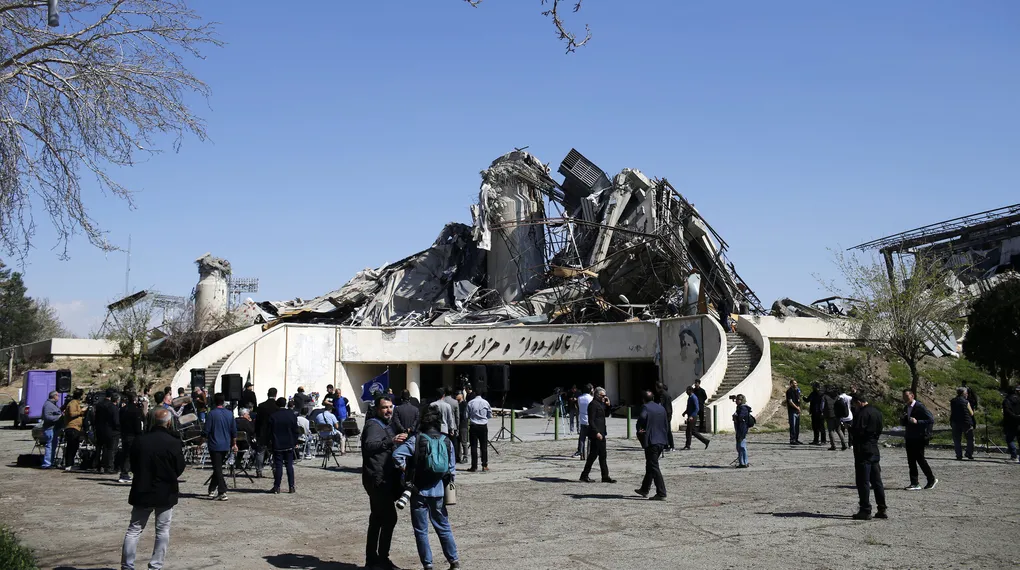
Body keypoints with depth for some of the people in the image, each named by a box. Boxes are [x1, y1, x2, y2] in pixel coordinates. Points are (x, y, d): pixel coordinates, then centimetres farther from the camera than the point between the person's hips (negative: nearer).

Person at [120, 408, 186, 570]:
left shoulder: (139, 441, -4)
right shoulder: (173, 443, -14)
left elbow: (132, 466, 7)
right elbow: (180, 469, -5)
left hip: (142, 491, 3)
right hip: (166, 493, -3)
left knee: (134, 529, 12)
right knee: (162, 531, 8)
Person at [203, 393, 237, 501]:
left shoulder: (212, 414, -11)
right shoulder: (229, 414, 3)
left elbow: (206, 431, -10)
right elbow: (234, 431, 8)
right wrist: (234, 444, 18)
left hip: (215, 445, -5)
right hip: (226, 446, 5)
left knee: (217, 469, -2)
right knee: (218, 467, 18)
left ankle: (222, 492, -7)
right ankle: (212, 490, 26)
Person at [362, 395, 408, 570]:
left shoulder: (386, 426, 19)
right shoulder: (373, 425, -13)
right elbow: (369, 446, -33)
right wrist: (391, 441, -45)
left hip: (384, 479, 10)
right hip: (377, 479, -10)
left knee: (378, 519, 14)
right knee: (389, 517, -11)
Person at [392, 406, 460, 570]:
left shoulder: (416, 439, -9)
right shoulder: (447, 441, 2)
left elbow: (397, 454, -20)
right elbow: (452, 468, 7)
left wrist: (405, 471, -6)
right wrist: (449, 485, 17)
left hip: (419, 490, -3)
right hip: (439, 491, 4)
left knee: (421, 530, 7)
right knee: (443, 527, 17)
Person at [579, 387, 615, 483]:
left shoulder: (600, 404, 15)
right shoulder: (593, 404, -14)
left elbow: (606, 414, 23)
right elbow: (591, 421, -19)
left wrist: (607, 405, 7)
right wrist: (596, 432, -24)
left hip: (601, 433, 10)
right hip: (595, 433, -10)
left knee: (602, 455, 10)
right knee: (594, 454, -4)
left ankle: (605, 476, 13)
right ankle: (584, 475, 5)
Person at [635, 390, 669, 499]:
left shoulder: (646, 408, -9)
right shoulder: (661, 408, 12)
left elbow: (642, 418, -27)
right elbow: (667, 425, 14)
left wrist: (639, 430, -11)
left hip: (651, 441, -8)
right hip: (661, 441, 8)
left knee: (654, 467, -4)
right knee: (650, 465, 20)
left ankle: (661, 494, -8)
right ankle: (644, 489, 32)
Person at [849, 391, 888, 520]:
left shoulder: (862, 413, -18)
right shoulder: (877, 412, 10)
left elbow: (857, 431, -21)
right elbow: (880, 430, 16)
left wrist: (850, 427, -2)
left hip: (863, 450, -8)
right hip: (875, 450, 8)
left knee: (863, 481, -3)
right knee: (876, 481, 13)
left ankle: (865, 511, -1)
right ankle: (882, 509, 16)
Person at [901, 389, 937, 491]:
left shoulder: (920, 407, -10)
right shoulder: (906, 408, 15)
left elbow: (931, 420, -15)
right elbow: (903, 424, 24)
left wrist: (917, 422, -23)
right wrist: (902, 419, 1)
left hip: (919, 439, -8)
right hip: (909, 438, 8)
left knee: (920, 459, -4)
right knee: (911, 461, 5)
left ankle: (932, 479, 15)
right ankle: (914, 483, 9)